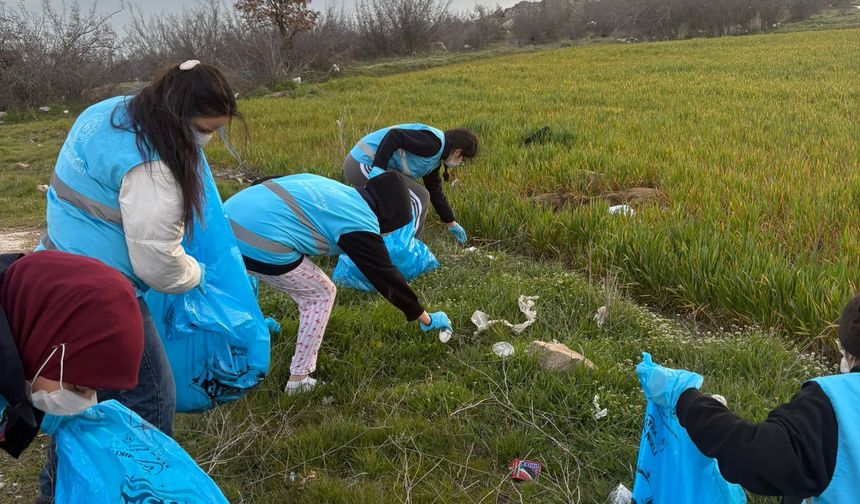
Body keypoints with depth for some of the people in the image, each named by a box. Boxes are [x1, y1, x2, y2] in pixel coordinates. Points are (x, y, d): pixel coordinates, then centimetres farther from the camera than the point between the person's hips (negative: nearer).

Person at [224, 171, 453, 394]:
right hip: (261, 247, -8)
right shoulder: (360, 224, 1)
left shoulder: (322, 183, 21)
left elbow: (265, 183, 28)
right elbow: (387, 278, 6)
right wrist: (427, 320, 17)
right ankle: (298, 379, 19)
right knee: (322, 295, 14)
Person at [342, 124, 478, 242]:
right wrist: (378, 168, -31)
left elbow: (435, 191, 26)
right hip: (365, 165, -11)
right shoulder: (434, 142, -15)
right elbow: (394, 136, -26)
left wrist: (452, 224, 34)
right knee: (418, 199, -8)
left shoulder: (435, 159, 17)